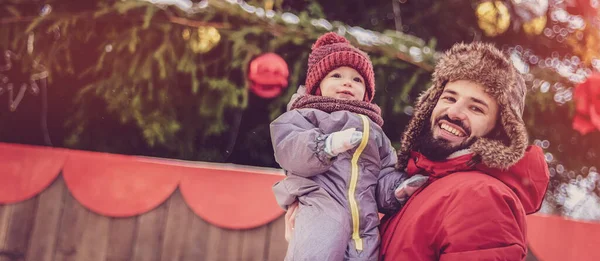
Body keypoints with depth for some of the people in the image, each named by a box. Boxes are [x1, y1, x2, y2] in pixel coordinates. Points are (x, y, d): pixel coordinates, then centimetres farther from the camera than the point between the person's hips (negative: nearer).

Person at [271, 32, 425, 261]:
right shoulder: (305, 116, 17)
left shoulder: (374, 131, 33)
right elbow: (288, 150, -3)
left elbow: (385, 178, 23)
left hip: (364, 222, 5)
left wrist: (400, 188, 0)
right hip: (320, 206, -5)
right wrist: (328, 144, -18)